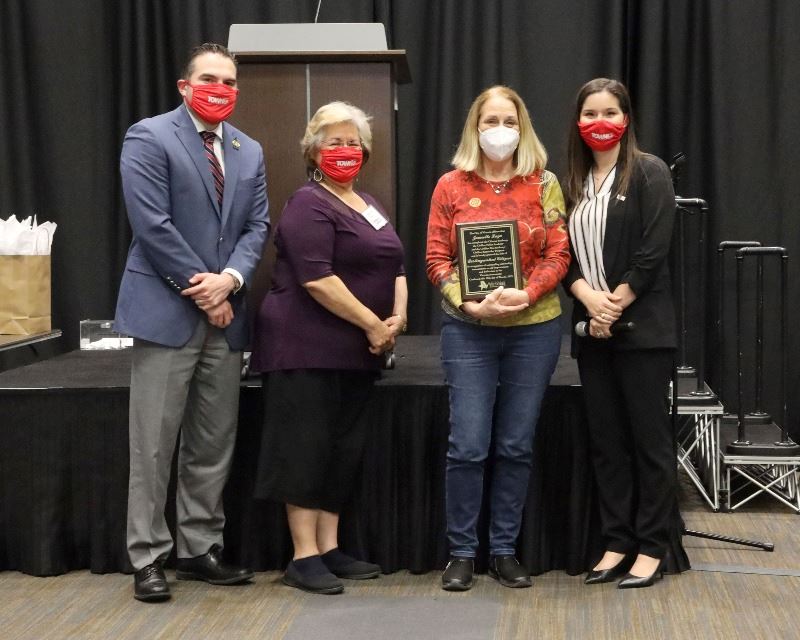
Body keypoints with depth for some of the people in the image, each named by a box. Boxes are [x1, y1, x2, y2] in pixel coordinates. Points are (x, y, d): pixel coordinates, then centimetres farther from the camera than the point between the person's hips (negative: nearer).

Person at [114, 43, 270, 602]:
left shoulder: (249, 152, 14)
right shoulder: (149, 138, -5)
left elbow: (257, 227, 9)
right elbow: (153, 225, -13)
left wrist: (229, 279, -10)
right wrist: (199, 288, -13)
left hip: (225, 312, 6)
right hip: (167, 310, -6)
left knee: (214, 445, 10)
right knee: (154, 445, -1)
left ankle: (201, 549, 20)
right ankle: (148, 557, 7)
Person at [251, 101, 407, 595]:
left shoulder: (369, 205, 17)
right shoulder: (309, 205, -10)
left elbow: (395, 267, 17)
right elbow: (317, 278, -20)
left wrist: (398, 316, -2)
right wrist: (372, 324, -16)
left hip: (356, 352, 9)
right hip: (308, 348, -9)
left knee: (344, 451, 10)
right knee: (307, 447, -6)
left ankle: (329, 549, 17)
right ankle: (304, 557, -2)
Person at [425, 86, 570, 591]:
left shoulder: (543, 184, 4)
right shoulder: (451, 186, 4)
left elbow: (558, 253, 0)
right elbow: (437, 258, 1)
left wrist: (526, 294, -17)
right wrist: (469, 302, -14)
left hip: (534, 327, 1)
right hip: (468, 329, -1)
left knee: (517, 446, 7)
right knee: (468, 445, -4)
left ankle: (505, 550, 19)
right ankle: (462, 553, 10)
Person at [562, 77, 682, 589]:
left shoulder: (649, 173, -3)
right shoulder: (573, 182, 13)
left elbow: (652, 254, -11)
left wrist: (614, 307, -14)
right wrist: (589, 298, -10)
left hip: (642, 327, -5)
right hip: (591, 329, 6)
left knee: (649, 438, 0)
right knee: (606, 441, 8)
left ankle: (651, 549, 7)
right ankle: (617, 543, 17)